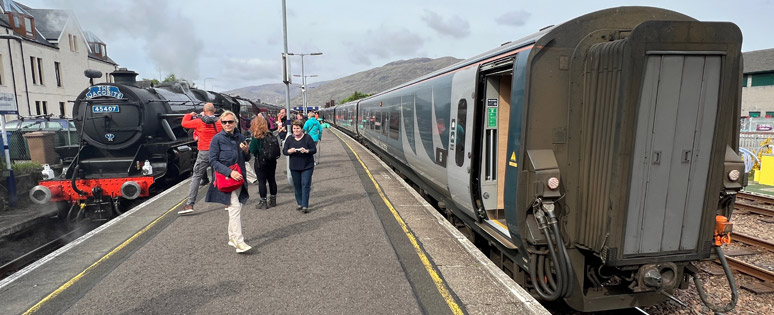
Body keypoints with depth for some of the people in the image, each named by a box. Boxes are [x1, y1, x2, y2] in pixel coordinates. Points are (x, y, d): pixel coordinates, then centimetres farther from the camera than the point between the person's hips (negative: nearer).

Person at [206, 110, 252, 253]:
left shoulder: (240, 137, 8)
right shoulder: (217, 139, -7)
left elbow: (247, 159, 16)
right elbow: (213, 160, -11)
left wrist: (246, 151, -7)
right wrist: (230, 172, -21)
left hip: (239, 177, 6)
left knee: (235, 208, 12)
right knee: (235, 207, -16)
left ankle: (232, 238, 26)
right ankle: (239, 242, -16)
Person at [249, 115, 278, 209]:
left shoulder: (256, 137, -16)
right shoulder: (270, 134, 0)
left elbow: (253, 150, -13)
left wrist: (250, 144, 1)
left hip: (261, 162, -6)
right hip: (272, 161, 6)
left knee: (262, 181, 3)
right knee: (271, 179, 14)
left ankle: (263, 202, 7)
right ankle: (273, 200, 25)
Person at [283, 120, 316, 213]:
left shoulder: (307, 137, -5)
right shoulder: (289, 139, 4)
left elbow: (314, 149, -5)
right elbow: (284, 151, 3)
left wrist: (306, 151, -25)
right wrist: (289, 151, -19)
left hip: (307, 166, -3)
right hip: (294, 167, 3)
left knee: (305, 185, -6)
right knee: (297, 186, 9)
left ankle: (305, 206, -3)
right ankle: (299, 203, 23)